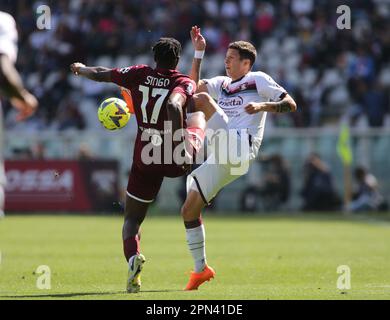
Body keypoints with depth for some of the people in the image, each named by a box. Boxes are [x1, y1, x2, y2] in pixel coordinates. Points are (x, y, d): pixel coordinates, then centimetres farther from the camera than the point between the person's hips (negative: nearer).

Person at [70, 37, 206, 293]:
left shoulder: (139, 75, -1)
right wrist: (180, 145, -28)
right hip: (177, 160, 0)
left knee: (132, 218, 10)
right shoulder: (184, 83, -10)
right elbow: (174, 105, -32)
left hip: (145, 160, 1)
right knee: (198, 117, 32)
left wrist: (80, 69, 30)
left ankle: (133, 257, -23)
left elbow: (100, 74, 9)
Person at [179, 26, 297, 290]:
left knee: (203, 98, -20)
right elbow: (193, 85, 15)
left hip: (242, 146, -7)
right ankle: (201, 269, 12)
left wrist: (263, 105, -16)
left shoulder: (258, 80, 9)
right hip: (222, 160, 7)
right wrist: (199, 52, 12)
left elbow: (290, 105, 1)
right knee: (189, 210, 4)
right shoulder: (222, 83, 29)